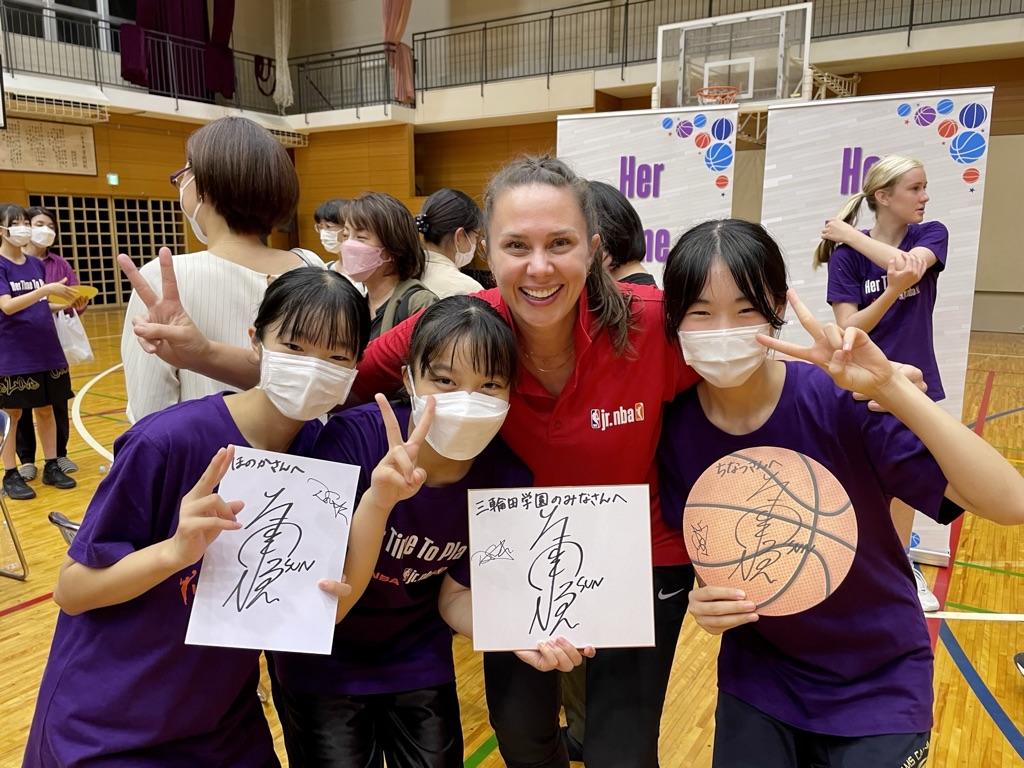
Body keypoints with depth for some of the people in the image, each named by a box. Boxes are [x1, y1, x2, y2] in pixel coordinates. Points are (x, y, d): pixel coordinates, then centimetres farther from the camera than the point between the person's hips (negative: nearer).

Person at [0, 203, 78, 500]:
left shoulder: (36, 264, 10)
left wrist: (66, 299, -3)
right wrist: (46, 290, -29)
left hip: (46, 350, 6)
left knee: (46, 409, 11)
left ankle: (51, 467, 20)